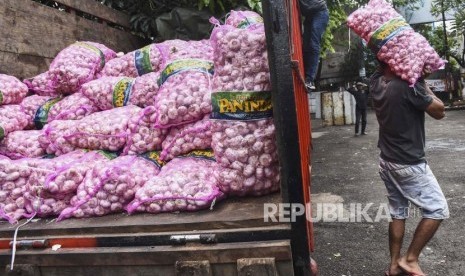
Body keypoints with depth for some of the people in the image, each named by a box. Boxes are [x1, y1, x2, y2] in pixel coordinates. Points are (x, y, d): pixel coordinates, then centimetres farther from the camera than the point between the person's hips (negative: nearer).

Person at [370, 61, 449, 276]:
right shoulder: (408, 85, -23)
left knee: (398, 213, 16)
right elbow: (439, 112, -11)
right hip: (409, 165, -7)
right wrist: (422, 82, -5)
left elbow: (381, 68, 23)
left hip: (387, 161, 8)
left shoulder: (376, 82, -1)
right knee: (437, 210, 7)